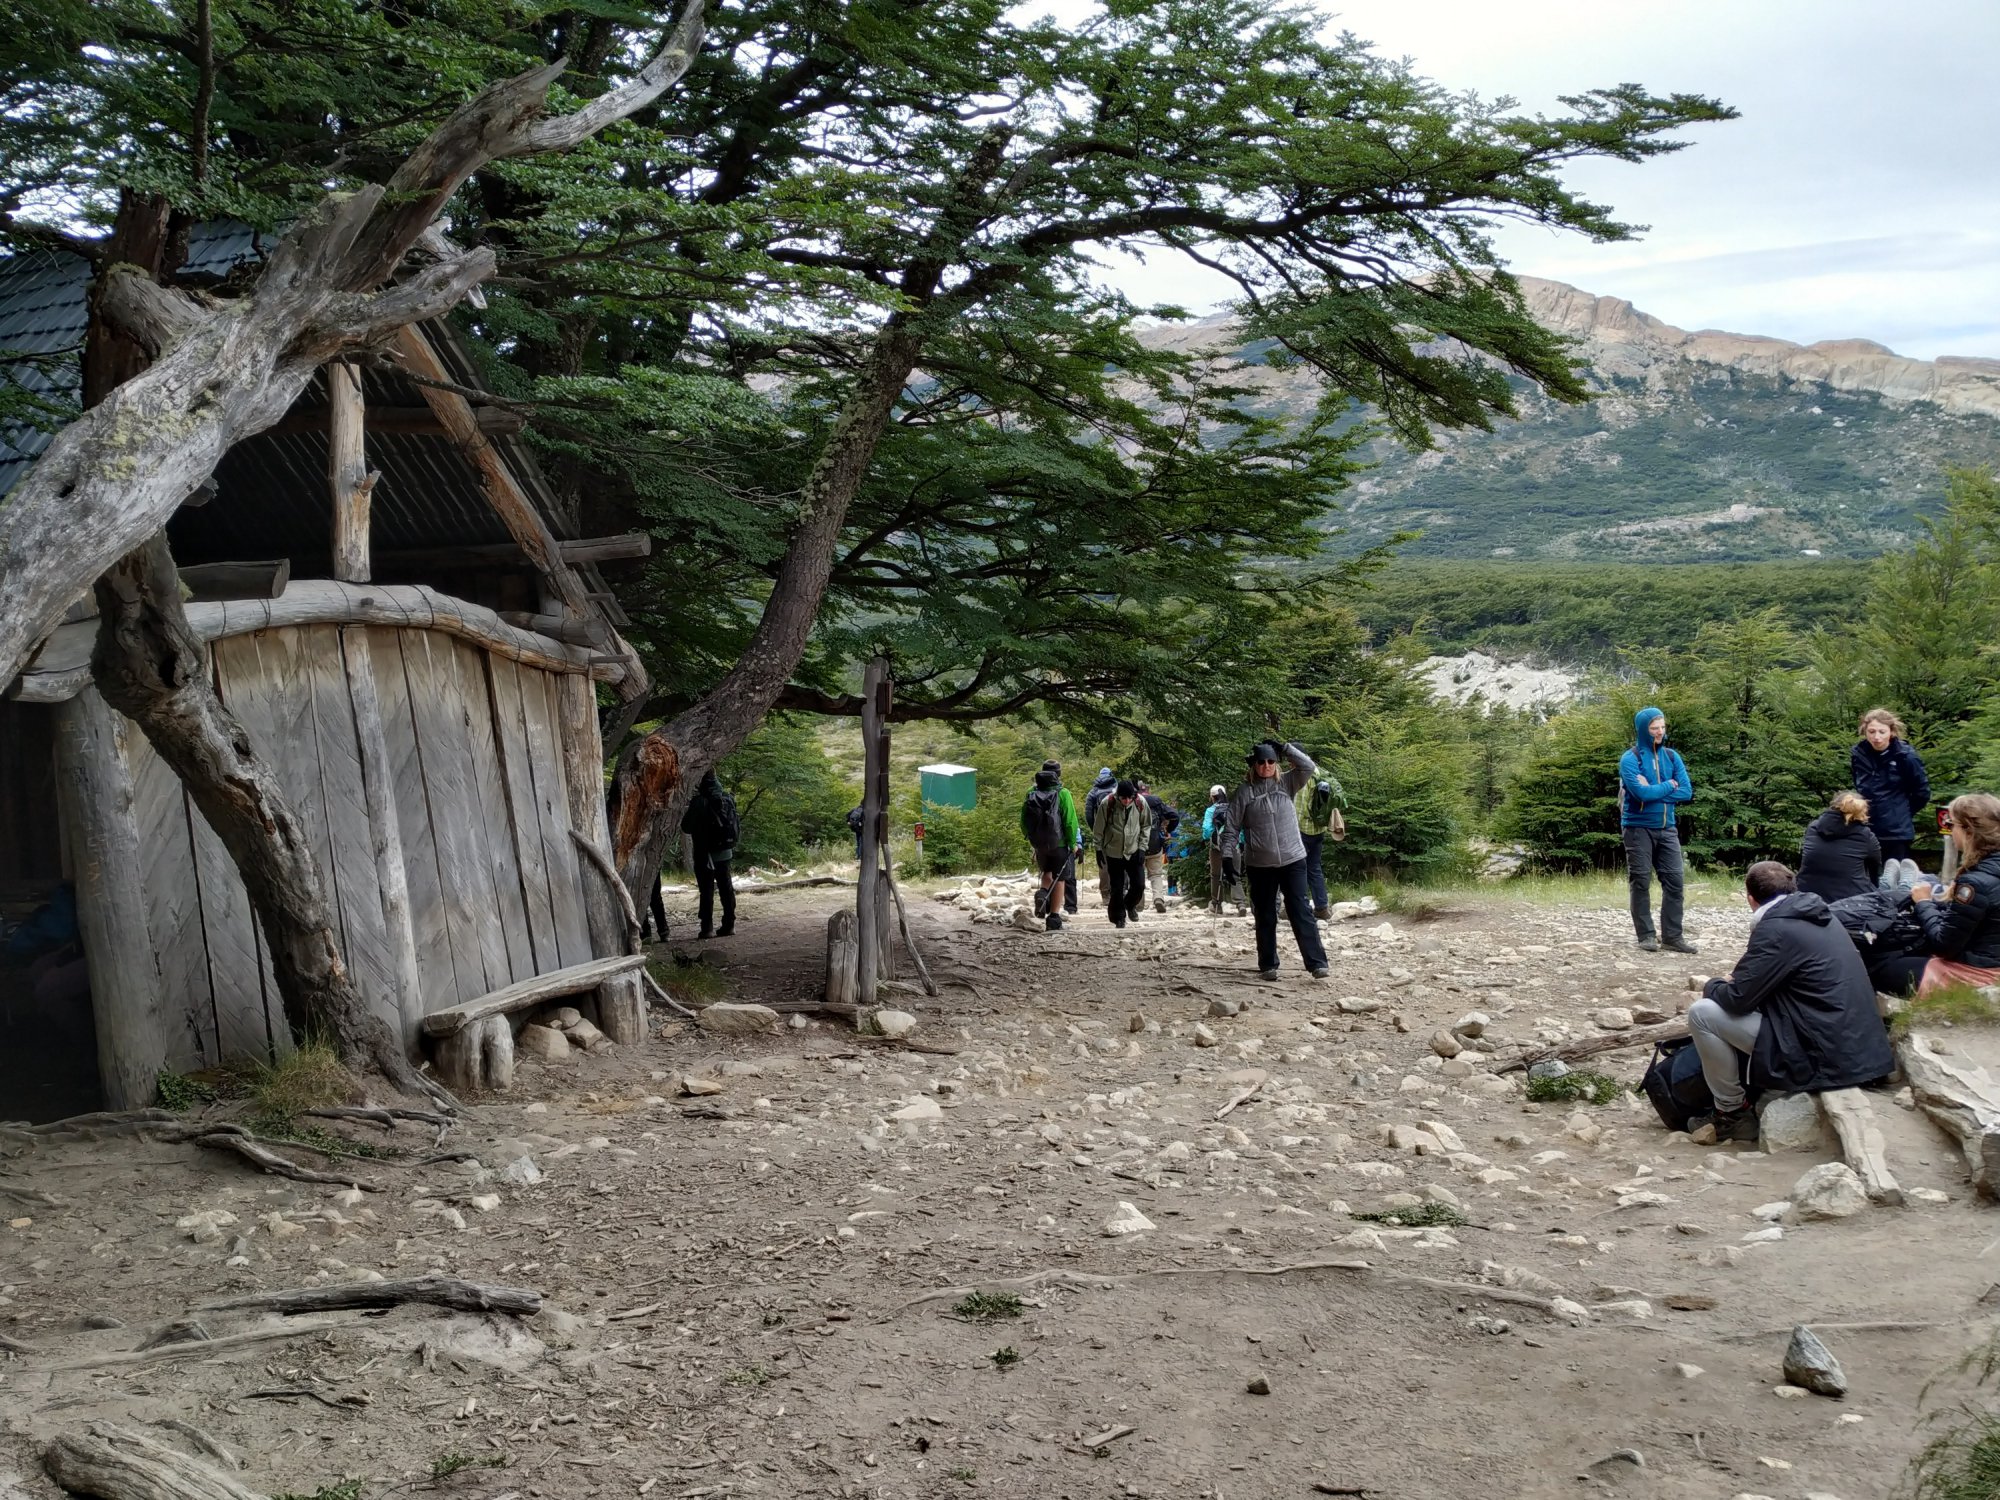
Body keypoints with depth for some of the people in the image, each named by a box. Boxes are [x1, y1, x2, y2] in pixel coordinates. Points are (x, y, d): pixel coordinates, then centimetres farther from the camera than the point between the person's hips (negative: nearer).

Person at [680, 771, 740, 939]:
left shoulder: (700, 802, -14)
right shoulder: (728, 798, 4)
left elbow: (686, 827, -7)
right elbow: (738, 827, 11)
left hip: (706, 853, -5)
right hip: (726, 851, 5)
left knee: (707, 890, -2)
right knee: (726, 887, 11)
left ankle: (707, 927, -4)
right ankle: (729, 924, 13)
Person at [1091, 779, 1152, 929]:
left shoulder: (1140, 802, -11)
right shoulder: (1107, 803, -17)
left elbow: (1146, 826, 3)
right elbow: (1098, 829, -5)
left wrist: (1142, 847, -3)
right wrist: (1099, 849, -2)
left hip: (1134, 851, 2)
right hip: (1113, 853, -2)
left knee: (1139, 885, 0)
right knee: (1116, 888, 3)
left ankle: (1130, 905, 31)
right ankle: (1119, 918, 20)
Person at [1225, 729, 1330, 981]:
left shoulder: (1286, 784, 6)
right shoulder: (1243, 793, 1)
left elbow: (1308, 766, -5)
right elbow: (1232, 828, 2)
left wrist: (1283, 745, -5)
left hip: (1293, 859, 0)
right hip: (1260, 865, 0)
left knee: (1301, 911, -7)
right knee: (1265, 917, 8)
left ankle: (1316, 963, -10)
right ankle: (1268, 966, 17)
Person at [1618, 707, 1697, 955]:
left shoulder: (1672, 756, 7)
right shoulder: (1630, 759, -8)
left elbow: (1687, 792, -3)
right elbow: (1641, 792, -21)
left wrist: (1653, 792, -13)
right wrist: (1668, 786, -7)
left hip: (1667, 829, 5)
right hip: (1638, 829, -5)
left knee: (1675, 881, 0)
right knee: (1641, 883, 0)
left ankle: (1672, 935, 5)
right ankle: (1646, 935, 6)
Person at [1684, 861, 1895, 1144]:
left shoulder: (1776, 927, -14)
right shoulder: (1817, 916, 13)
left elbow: (1737, 998, -13)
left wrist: (1713, 986, 7)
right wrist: (1736, 979, 20)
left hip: (1823, 1055, -9)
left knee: (1701, 1012, -7)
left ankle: (1732, 1113, 5)